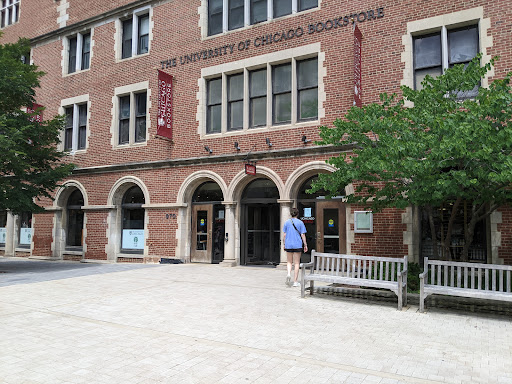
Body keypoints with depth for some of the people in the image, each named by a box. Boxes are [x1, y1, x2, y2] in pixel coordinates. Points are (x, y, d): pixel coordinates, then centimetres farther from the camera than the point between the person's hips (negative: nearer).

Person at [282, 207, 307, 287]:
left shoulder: (287, 222, 3)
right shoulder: (300, 223, -2)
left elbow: (284, 235, 4)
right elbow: (303, 235, -4)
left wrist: (284, 244, 13)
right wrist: (305, 245, 3)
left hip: (288, 245, 2)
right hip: (297, 245, -2)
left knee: (289, 262, 15)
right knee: (296, 263, 5)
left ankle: (289, 274, -12)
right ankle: (295, 281, 6)